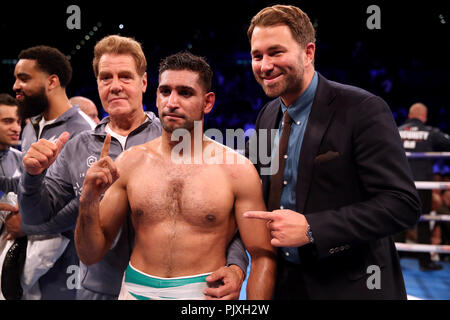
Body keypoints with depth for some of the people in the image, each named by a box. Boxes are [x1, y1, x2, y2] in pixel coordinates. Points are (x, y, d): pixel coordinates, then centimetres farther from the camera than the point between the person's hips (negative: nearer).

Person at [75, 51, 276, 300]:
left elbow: (262, 256, -5)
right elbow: (90, 255, 1)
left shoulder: (237, 170, -8)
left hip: (204, 291, -2)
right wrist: (88, 202, -16)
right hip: (136, 290, 2)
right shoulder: (130, 163, -1)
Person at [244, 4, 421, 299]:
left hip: (350, 286, -5)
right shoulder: (267, 116, 4)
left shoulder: (363, 110, -16)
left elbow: (403, 204, -20)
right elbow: (260, 195, 9)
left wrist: (310, 228, -26)